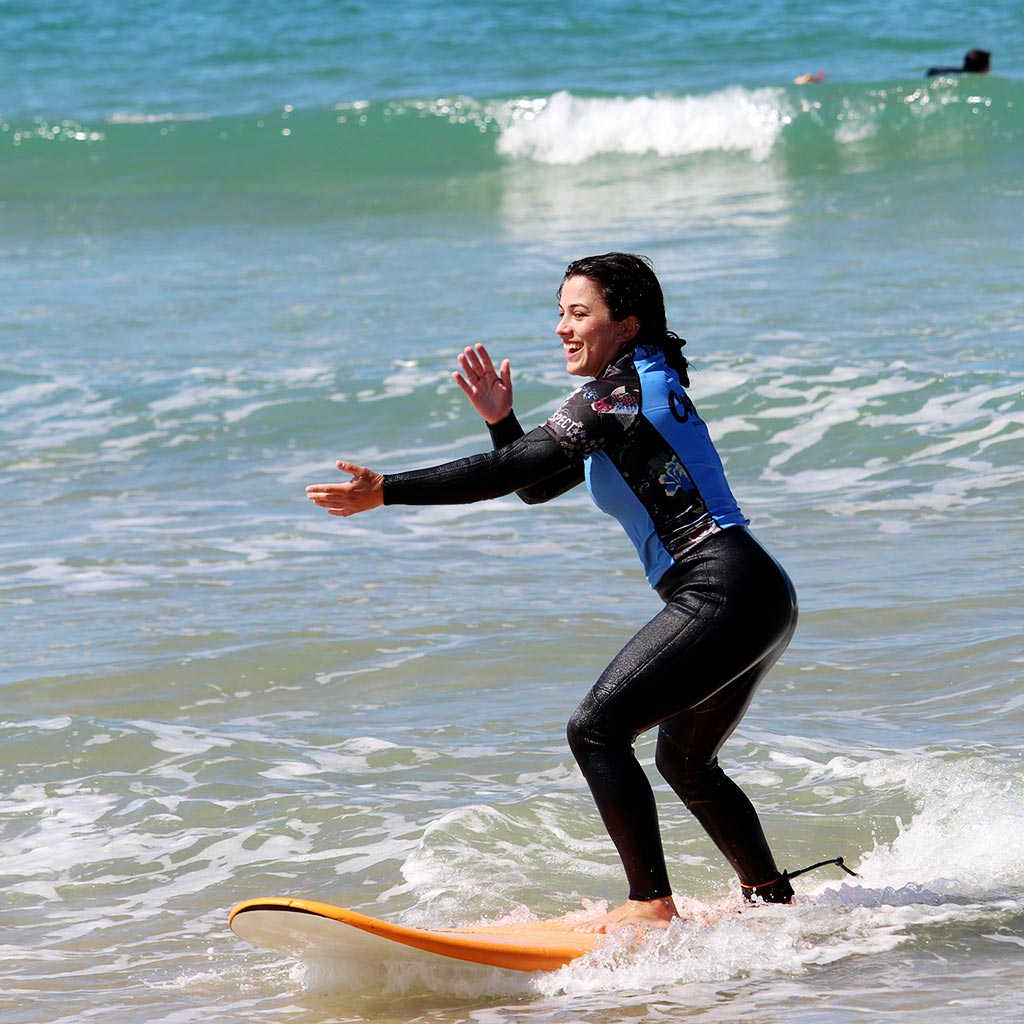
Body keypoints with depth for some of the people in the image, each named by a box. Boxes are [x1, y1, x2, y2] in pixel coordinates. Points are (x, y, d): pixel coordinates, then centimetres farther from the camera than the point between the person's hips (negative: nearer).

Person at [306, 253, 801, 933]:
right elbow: (537, 487, 26)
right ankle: (773, 898, 37)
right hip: (761, 598, 11)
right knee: (685, 762, 25)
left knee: (598, 729, -15)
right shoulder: (639, 390, 22)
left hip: (725, 594, -11)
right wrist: (501, 420, 8)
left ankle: (653, 906, -19)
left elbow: (514, 470, -17)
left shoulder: (616, 392, -9)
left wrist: (386, 491, -17)